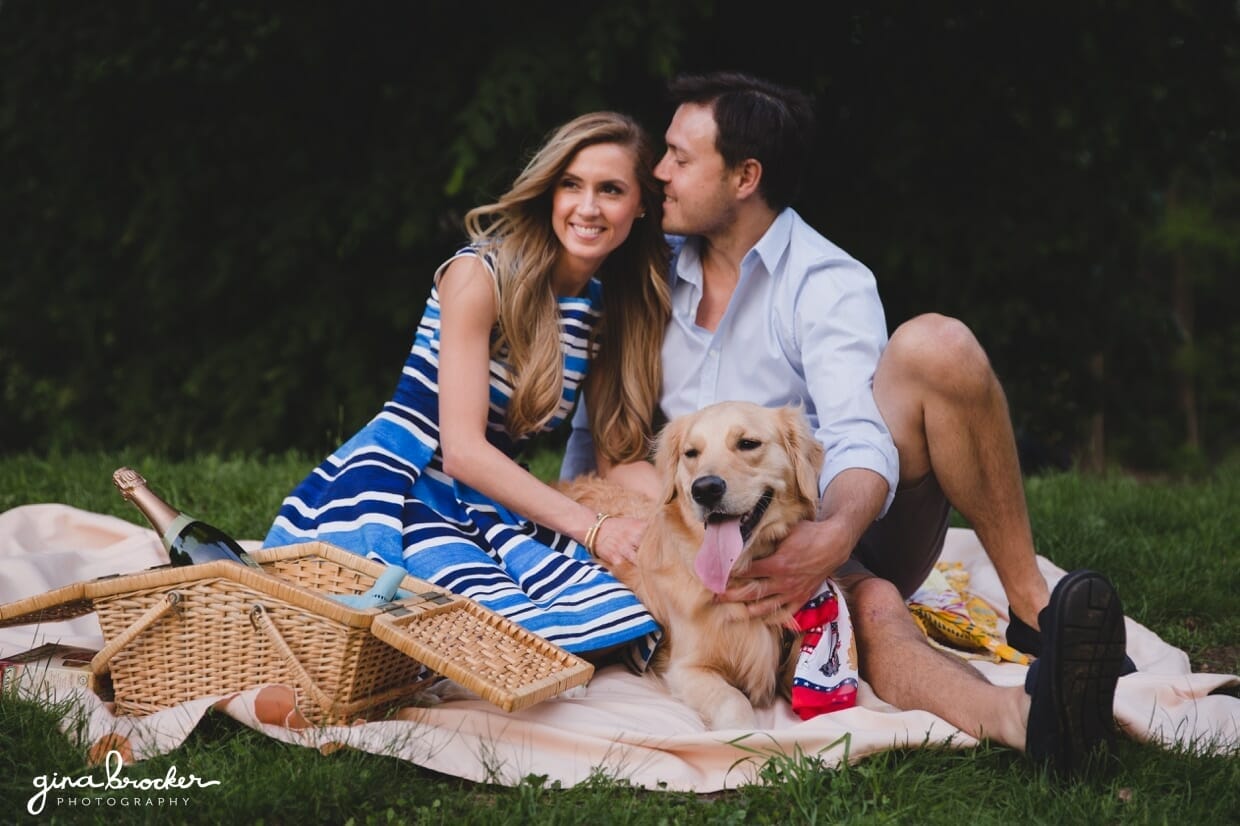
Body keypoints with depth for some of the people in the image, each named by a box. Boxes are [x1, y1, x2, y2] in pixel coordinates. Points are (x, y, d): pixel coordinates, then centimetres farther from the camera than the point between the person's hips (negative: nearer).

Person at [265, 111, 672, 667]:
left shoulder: (615, 304, 11)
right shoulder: (480, 274, -8)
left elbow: (618, 447, 12)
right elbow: (462, 449, -14)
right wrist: (590, 528, -17)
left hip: (480, 506, 6)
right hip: (386, 489, -6)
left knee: (612, 622, -26)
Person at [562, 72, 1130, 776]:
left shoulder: (829, 285, -5)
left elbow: (858, 441, -21)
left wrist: (837, 532, -44)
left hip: (840, 528, 0)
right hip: (737, 552, 1)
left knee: (936, 345, -26)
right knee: (869, 607, -37)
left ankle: (1031, 603, -26)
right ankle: (1024, 717, -68)